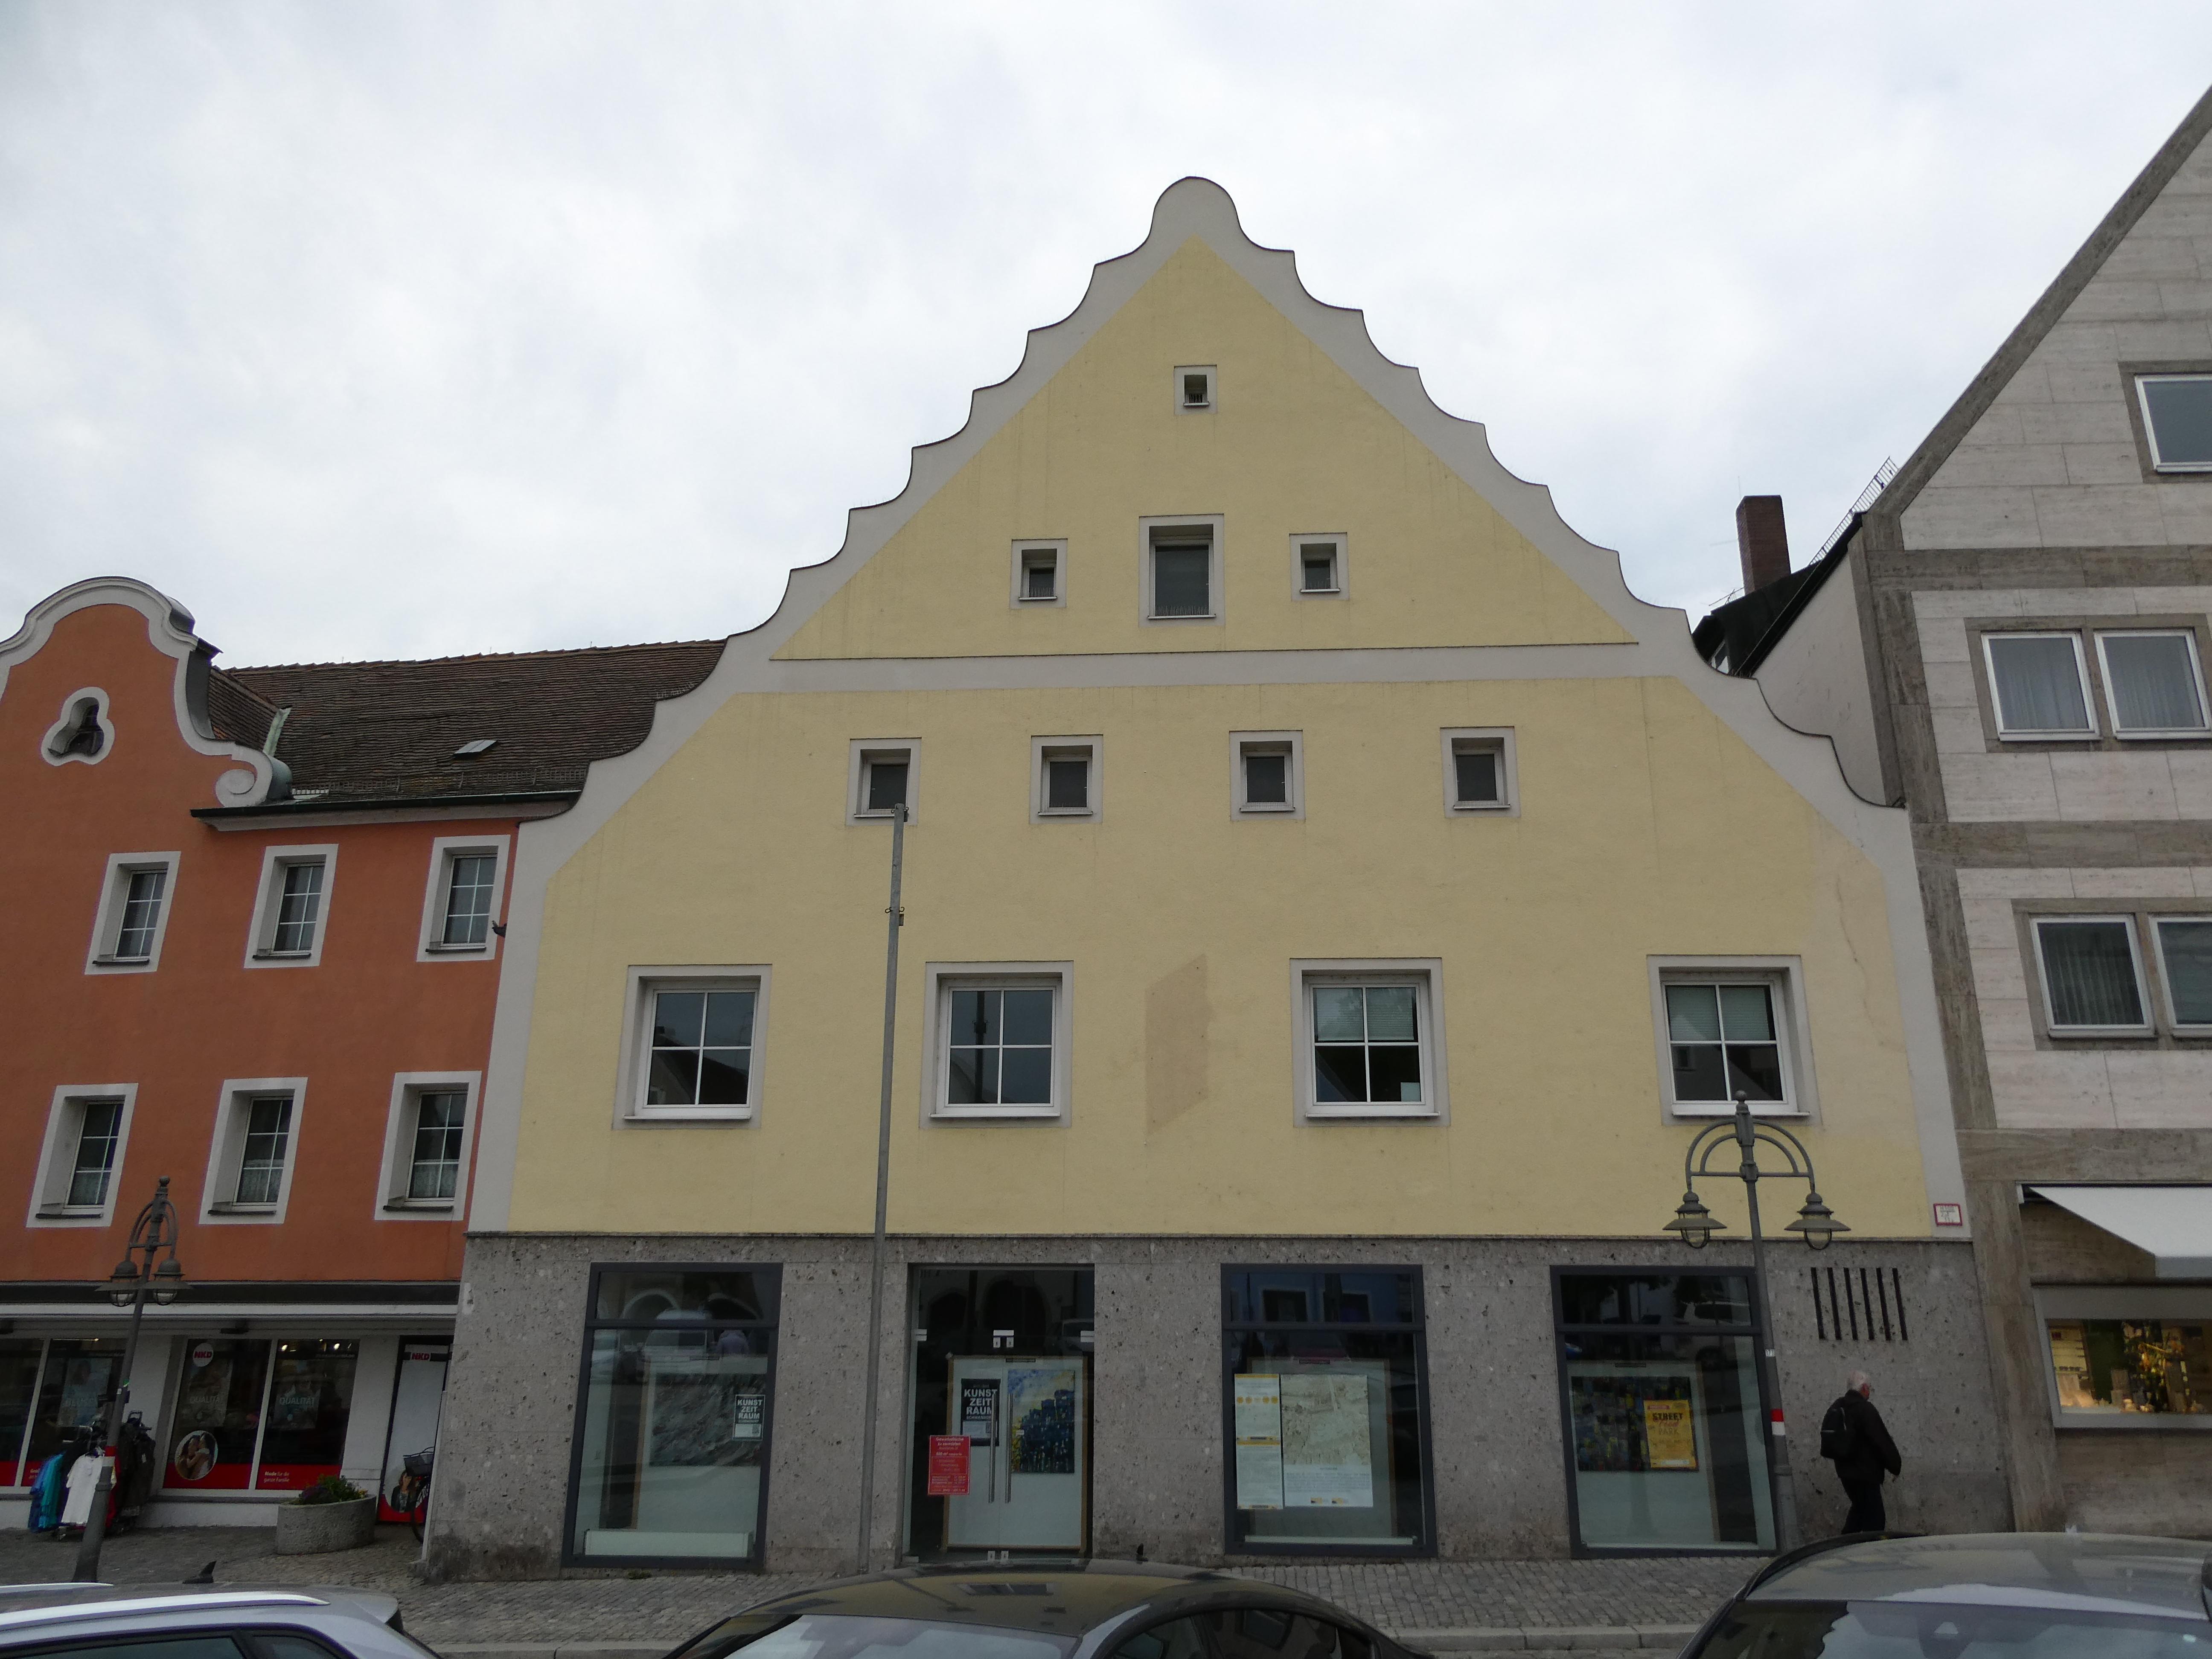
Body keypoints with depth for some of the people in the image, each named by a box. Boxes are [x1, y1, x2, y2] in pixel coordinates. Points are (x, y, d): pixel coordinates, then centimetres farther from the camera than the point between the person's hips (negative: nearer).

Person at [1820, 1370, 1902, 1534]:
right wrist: (1896, 1466, -4)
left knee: (1860, 1508, 23)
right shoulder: (1864, 1409, -17)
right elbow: (1882, 1441, -16)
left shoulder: (1836, 1409, 11)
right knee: (1875, 1516, -2)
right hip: (1865, 1473, -9)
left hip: (1845, 1471, 9)